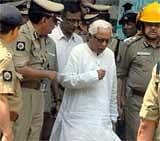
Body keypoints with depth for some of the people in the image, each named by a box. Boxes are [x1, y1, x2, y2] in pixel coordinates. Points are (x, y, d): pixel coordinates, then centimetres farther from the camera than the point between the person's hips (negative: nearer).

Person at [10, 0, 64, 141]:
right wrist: (47, 74, -15)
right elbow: (20, 69, -25)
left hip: (38, 91, 9)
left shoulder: (43, 37, 7)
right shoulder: (23, 35, -19)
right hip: (24, 92, -9)